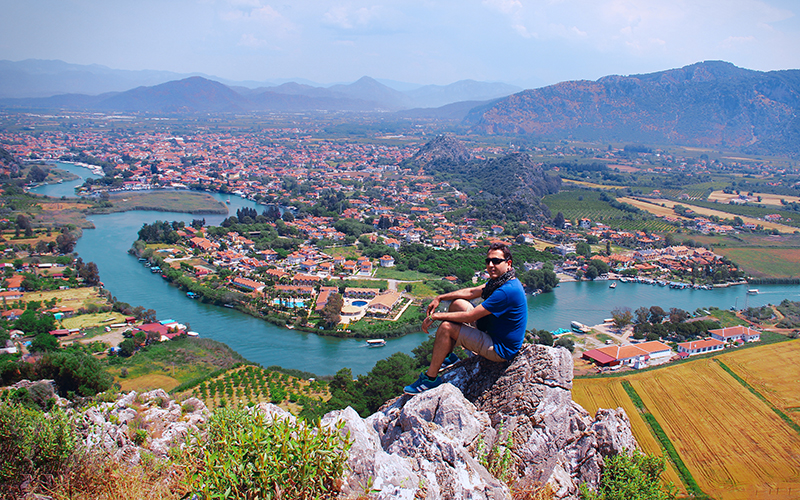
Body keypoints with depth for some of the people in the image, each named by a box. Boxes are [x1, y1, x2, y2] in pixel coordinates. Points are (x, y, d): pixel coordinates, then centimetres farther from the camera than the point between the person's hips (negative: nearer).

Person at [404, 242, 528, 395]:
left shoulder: (507, 291, -29)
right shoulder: (499, 280, 2)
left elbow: (469, 317, -26)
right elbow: (472, 292, 14)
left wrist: (435, 316, -17)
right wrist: (440, 298, 7)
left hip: (501, 349, -10)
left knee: (446, 327, -17)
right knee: (457, 303, 13)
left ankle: (431, 377, -3)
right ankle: (447, 356, 23)